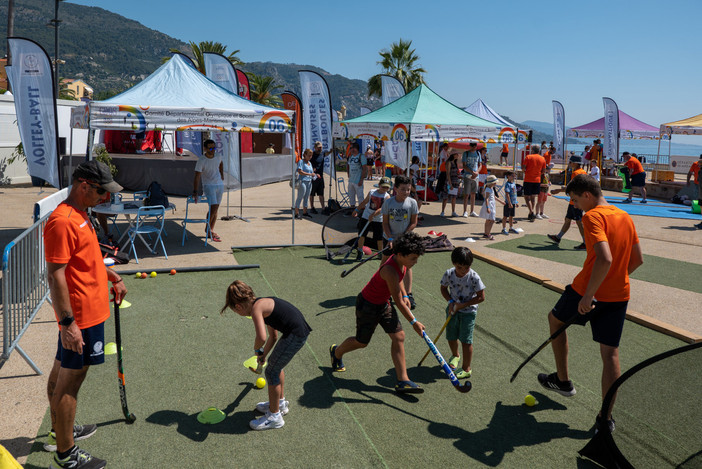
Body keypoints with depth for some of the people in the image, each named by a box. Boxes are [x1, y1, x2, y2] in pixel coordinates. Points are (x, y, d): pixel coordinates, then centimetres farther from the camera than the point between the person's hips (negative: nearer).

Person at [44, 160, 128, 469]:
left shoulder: (80, 215, 11)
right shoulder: (62, 221, -22)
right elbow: (55, 275, -25)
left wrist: (111, 276, 20)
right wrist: (67, 322, -25)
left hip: (89, 308, 11)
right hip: (80, 314, -11)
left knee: (62, 371, 22)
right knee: (71, 377, 0)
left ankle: (59, 431, 39)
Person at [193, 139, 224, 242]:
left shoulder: (218, 156, 2)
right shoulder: (201, 160, -15)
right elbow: (197, 177, -20)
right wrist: (195, 192, -28)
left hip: (220, 185, 6)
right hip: (208, 186, -6)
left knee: (215, 208, 7)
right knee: (213, 207, -18)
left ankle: (211, 231, 15)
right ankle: (208, 229, -2)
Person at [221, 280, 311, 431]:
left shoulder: (255, 308, -13)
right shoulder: (263, 304, 16)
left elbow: (261, 337, -30)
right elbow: (273, 336, 25)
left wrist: (257, 349, -9)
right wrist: (263, 355, 32)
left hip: (295, 335, -10)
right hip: (299, 330, 10)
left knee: (271, 372, 4)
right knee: (275, 363, 25)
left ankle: (274, 416, 19)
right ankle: (280, 403, 45)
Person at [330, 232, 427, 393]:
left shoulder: (400, 261, -11)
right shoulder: (390, 271, -37)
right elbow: (399, 302, -30)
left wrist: (405, 295, 4)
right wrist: (414, 322, -22)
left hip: (383, 304, 8)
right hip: (368, 305, -8)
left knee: (399, 336, -1)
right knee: (362, 342, 11)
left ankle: (402, 380, 5)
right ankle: (336, 352, 43)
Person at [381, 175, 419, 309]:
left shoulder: (412, 203, -10)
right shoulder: (388, 202, -10)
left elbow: (413, 223, -6)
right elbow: (385, 223, -5)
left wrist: (403, 236, -14)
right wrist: (390, 239, -15)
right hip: (389, 238, 1)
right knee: (385, 261, 13)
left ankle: (408, 294, 1)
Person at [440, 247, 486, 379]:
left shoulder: (474, 277, -21)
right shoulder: (449, 274, -11)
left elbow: (481, 297, -15)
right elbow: (443, 288, 7)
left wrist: (462, 305, -17)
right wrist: (450, 301, -9)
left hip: (468, 311, -4)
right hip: (453, 309, 4)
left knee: (466, 340, -4)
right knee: (451, 337, 15)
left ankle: (466, 368, 11)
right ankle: (455, 355, 46)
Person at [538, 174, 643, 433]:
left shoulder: (592, 216, -16)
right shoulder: (625, 216, 9)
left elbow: (605, 259, -29)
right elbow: (637, 259, 15)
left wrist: (589, 295, -24)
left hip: (589, 291, -6)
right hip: (620, 295, 6)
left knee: (555, 319, 22)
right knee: (610, 353, 9)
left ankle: (563, 380, 31)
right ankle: (606, 417, 14)